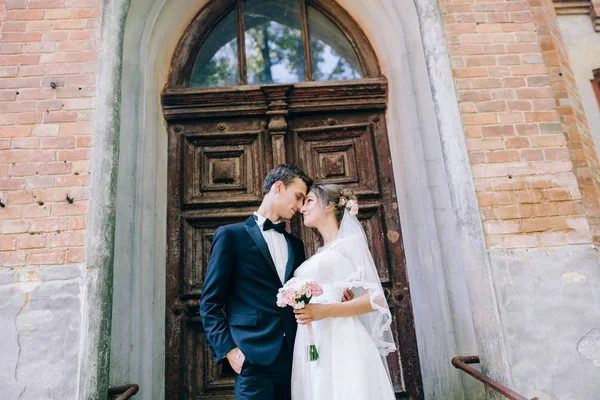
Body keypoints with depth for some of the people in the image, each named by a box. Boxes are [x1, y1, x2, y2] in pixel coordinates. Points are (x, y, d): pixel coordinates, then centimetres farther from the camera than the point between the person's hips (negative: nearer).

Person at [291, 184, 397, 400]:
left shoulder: (351, 241, 1)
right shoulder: (317, 257, 21)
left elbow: (376, 299, -8)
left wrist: (325, 311, -19)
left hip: (341, 342, -6)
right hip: (310, 347, 6)